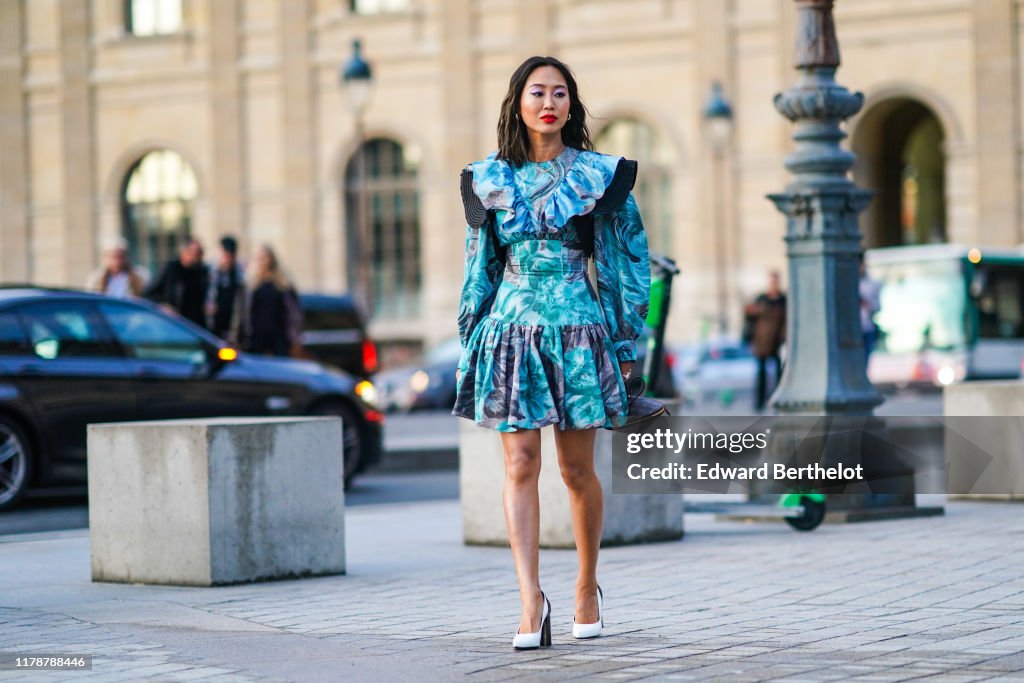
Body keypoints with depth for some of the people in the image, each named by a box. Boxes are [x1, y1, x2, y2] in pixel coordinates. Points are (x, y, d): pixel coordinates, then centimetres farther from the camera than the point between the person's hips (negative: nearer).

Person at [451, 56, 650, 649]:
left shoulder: (598, 175, 2)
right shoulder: (491, 179, 7)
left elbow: (629, 259, 5)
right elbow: (480, 265, 14)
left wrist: (627, 342, 3)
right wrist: (470, 339, 12)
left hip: (578, 328, -1)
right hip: (512, 328, 1)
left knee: (577, 469, 5)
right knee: (520, 464, -9)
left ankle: (588, 587, 23)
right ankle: (532, 600, -13)